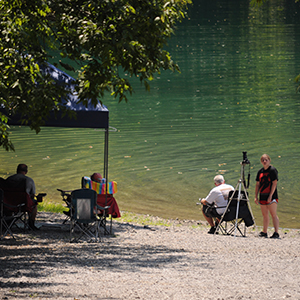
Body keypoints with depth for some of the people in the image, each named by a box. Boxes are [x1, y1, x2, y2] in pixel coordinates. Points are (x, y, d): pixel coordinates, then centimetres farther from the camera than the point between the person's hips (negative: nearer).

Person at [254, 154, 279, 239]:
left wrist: (270, 196, -18)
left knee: (273, 215, -10)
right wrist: (256, 197, 9)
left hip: (271, 197, -7)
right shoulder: (260, 171, 13)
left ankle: (276, 233, -13)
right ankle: (264, 232, 15)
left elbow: (274, 184, -13)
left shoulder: (273, 170, -7)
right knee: (265, 215, 10)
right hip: (262, 197, 7)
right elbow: (258, 184, 16)